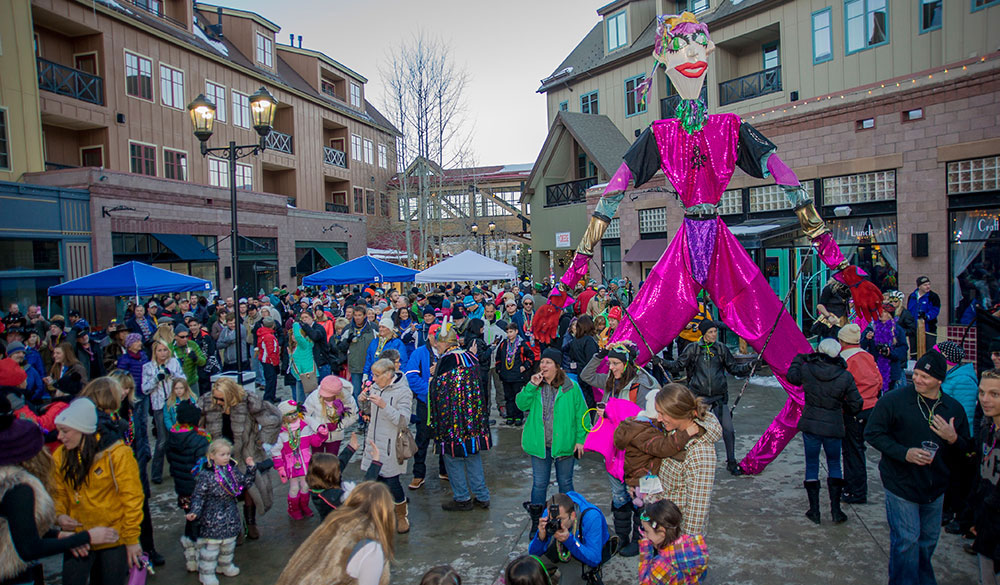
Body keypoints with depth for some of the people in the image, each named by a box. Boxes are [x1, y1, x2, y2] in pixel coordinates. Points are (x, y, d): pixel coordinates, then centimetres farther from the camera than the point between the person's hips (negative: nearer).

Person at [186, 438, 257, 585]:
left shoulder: (233, 471, 0)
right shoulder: (205, 475, -18)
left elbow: (246, 483, 11)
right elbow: (198, 496, -15)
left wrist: (251, 468, 1)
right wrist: (194, 512, -26)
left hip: (230, 518, 6)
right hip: (212, 519, -6)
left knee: (229, 543, 21)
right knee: (211, 545, 4)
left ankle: (225, 565, 43)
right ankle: (207, 573, 22)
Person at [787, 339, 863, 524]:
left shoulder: (807, 369, -9)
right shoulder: (845, 376, -10)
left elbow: (791, 377, 13)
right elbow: (855, 406, -4)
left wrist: (798, 359, 27)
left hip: (810, 425, 0)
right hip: (833, 426, 0)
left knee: (811, 465, 11)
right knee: (834, 465, 17)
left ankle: (814, 510, 14)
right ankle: (835, 510, 15)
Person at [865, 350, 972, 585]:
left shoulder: (954, 408, 1)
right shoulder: (893, 400, -13)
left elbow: (964, 450, 9)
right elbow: (873, 433, -10)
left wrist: (953, 439, -14)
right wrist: (904, 453, -22)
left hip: (935, 487, 5)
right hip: (901, 484, -5)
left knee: (929, 539, 18)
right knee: (906, 541, -2)